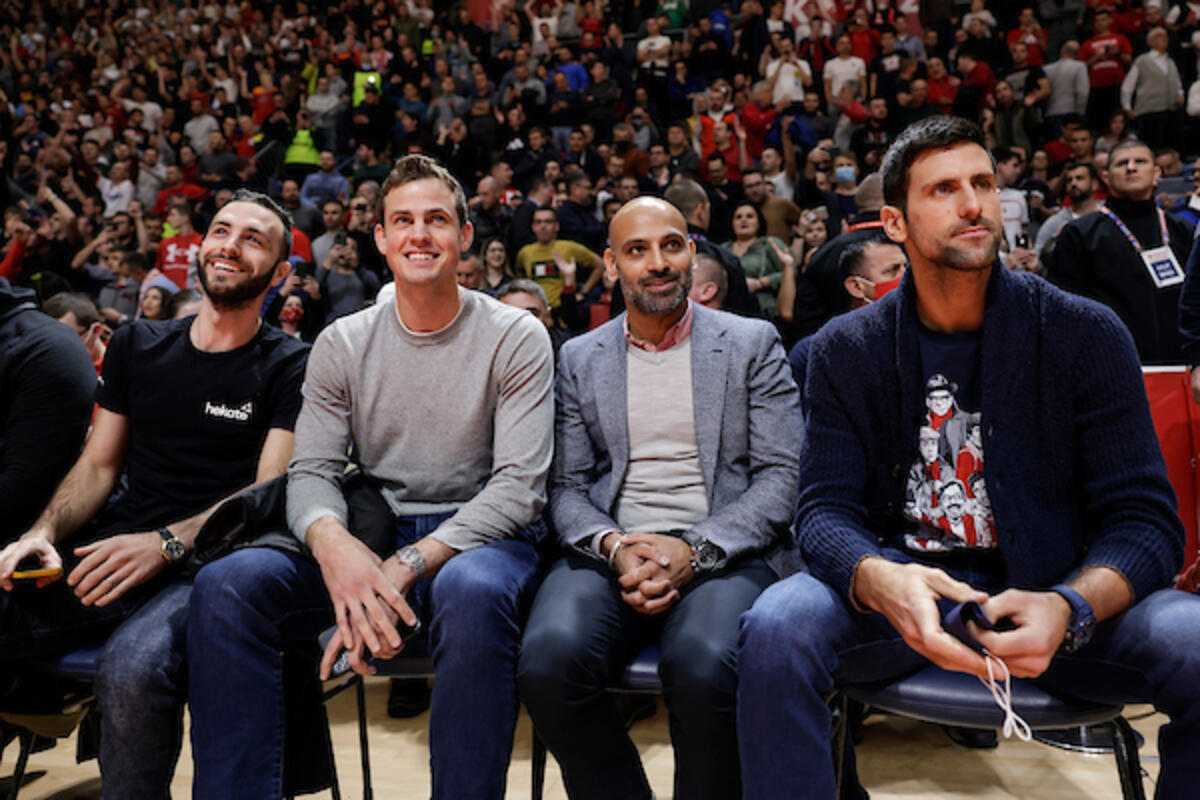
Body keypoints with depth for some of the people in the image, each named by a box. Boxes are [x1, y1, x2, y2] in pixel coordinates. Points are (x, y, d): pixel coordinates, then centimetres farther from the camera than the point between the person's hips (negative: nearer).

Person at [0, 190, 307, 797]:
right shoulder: (137, 346, 18)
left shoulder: (290, 368, 2)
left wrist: (166, 543, -18)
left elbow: (271, 493, -6)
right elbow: (98, 465, 18)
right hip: (107, 552, 5)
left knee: (132, 667, -33)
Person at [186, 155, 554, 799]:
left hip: (481, 534, -3)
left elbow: (519, 486, -10)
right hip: (370, 536, 3)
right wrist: (332, 542, -24)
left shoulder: (515, 338, -2)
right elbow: (311, 472, 2)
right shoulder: (342, 344, 9)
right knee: (226, 584, -22)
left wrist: (407, 566, -23)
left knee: (471, 589, -39)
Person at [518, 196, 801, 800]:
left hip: (720, 554, -1)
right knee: (548, 660, -28)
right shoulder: (580, 358, 15)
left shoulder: (752, 343, 9)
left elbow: (781, 475, 1)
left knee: (704, 665, -33)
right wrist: (613, 547, -12)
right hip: (612, 551, 2)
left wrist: (695, 550, -13)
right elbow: (568, 486, 10)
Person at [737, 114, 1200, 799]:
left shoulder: (1086, 334, -1)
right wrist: (879, 581, -30)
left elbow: (1144, 517, -4)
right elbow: (826, 507, -5)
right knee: (775, 630, -29)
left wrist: (1068, 608, -27)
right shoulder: (847, 350, 0)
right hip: (904, 588, 0)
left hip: (1056, 589, 1)